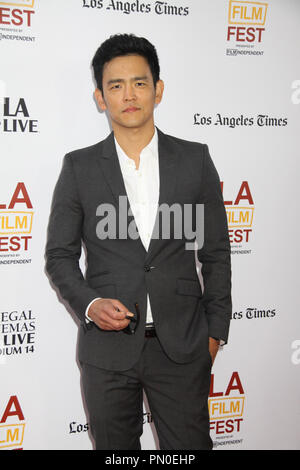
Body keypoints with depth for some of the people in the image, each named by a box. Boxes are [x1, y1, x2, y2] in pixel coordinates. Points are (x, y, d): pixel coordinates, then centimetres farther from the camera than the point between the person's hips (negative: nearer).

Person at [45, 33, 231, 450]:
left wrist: (215, 330, 5)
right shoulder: (79, 167, 1)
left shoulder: (195, 160, 2)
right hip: (108, 346, 0)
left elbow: (216, 252, 6)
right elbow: (59, 255, 4)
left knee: (190, 446, 10)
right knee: (114, 447, 14)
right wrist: (89, 303, -13)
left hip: (182, 346, 0)